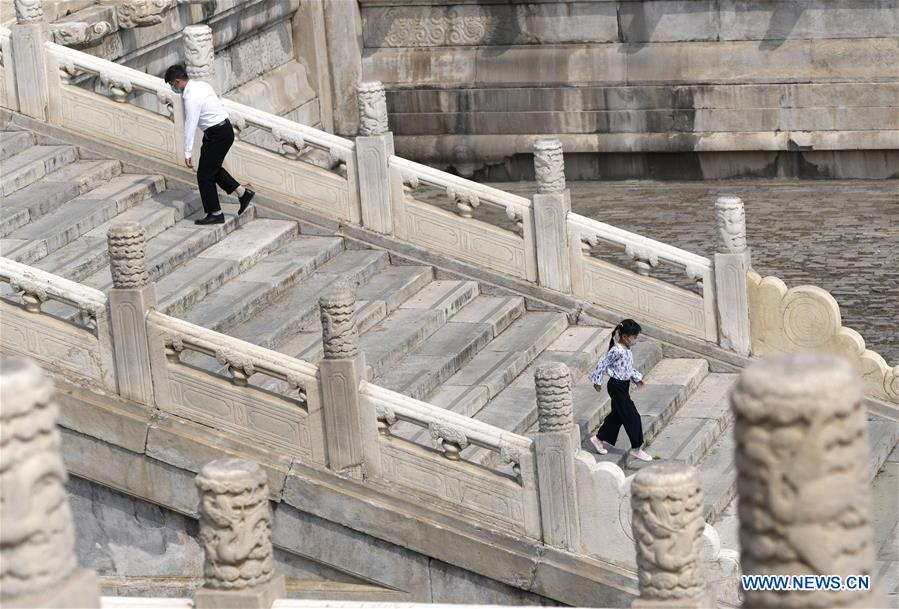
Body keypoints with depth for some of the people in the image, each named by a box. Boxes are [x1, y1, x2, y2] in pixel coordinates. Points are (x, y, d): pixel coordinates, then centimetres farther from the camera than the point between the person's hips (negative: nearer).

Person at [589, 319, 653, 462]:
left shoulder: (627, 350, 4)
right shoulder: (617, 351, -25)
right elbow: (602, 363, -19)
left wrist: (637, 377, 17)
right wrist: (597, 381, -11)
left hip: (623, 385, 10)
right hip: (617, 387, -10)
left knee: (617, 415, 19)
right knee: (632, 417, -5)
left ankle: (599, 439, 34)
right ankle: (636, 449, 2)